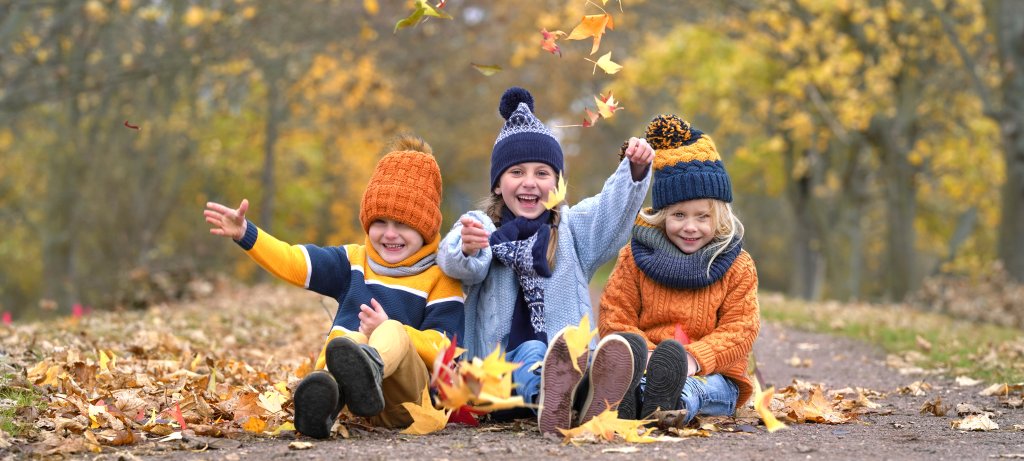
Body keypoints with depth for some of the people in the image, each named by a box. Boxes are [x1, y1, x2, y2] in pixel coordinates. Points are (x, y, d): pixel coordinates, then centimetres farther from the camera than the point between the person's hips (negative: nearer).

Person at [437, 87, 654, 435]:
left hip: (569, 358, 2)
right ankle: (548, 402, -66)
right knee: (533, 351, -34)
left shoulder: (572, 227, 19)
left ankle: (596, 401, -63)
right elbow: (456, 263, -13)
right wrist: (467, 249, -38)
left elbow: (614, 209, -1)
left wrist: (636, 169, -22)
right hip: (500, 365, -1)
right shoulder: (480, 226, 10)